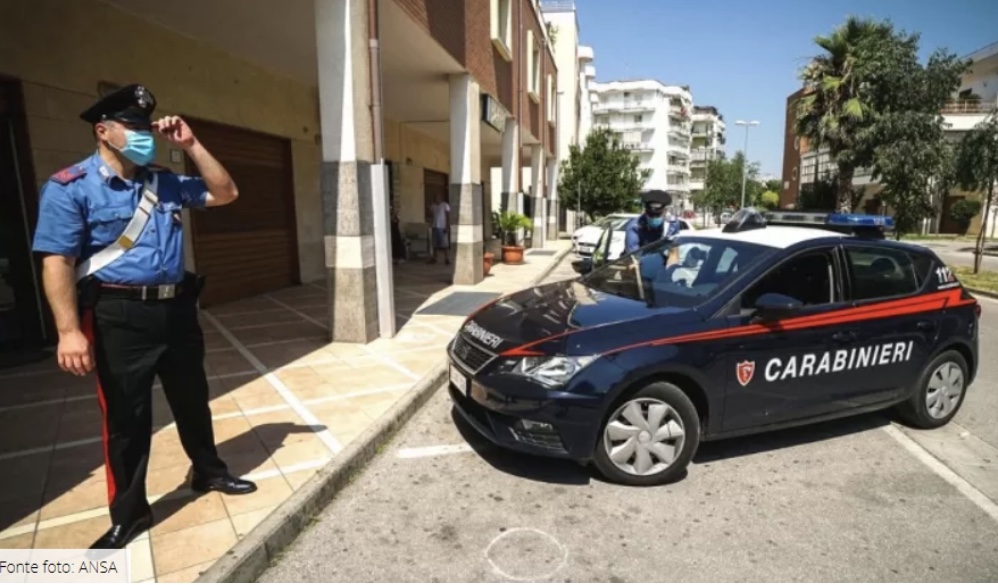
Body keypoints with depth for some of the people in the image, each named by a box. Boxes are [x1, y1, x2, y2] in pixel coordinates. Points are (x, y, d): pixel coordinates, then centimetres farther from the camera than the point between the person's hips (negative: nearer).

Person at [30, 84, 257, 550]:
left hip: (177, 309, 6)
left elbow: (225, 193, 11)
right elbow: (57, 262, -13)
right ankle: (129, 513, 23)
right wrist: (69, 331, -21)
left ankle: (208, 472, 38)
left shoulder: (165, 182, 11)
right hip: (121, 317, -5)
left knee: (192, 399, 18)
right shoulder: (70, 187, -7)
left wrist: (190, 145, 1)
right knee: (126, 418, 6)